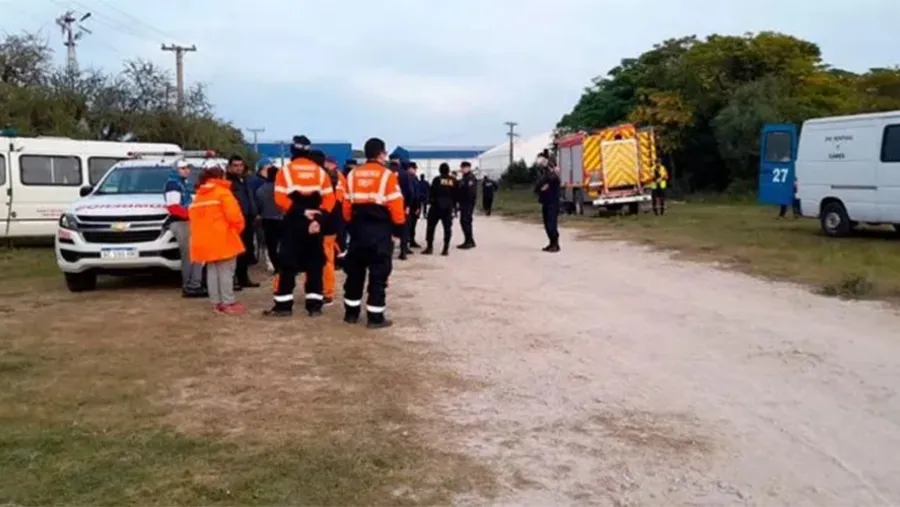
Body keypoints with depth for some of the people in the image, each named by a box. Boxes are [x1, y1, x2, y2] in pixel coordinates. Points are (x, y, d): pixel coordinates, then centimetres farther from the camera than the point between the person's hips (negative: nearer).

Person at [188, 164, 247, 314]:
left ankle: (216, 302, 11)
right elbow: (233, 214, -16)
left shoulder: (199, 195, 17)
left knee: (212, 271, 11)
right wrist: (239, 228, 0)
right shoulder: (222, 192, -7)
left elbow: (193, 216, 17)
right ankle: (228, 303, -4)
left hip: (205, 240, 7)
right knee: (226, 271, -4)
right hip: (223, 239, -7)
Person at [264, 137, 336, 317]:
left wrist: (300, 212, -12)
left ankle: (283, 305, 2)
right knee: (315, 265, 9)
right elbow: (329, 199, -3)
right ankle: (315, 305, 9)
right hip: (314, 223, 3)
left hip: (293, 223, -2)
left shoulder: (285, 171, -1)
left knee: (287, 265, 3)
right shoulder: (320, 171, 7)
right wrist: (319, 218, -9)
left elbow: (281, 200, -12)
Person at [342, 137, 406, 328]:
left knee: (355, 272, 15)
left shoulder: (353, 175, 7)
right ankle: (375, 317, 1)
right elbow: (396, 206, -11)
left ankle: (351, 312, 22)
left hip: (358, 229, 5)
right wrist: (399, 229, -1)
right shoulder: (387, 175, -8)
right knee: (379, 274, 0)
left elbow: (346, 204, 9)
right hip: (380, 230, -5)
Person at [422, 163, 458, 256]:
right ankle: (446, 249, 2)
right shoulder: (454, 181, 5)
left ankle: (429, 247, 3)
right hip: (448, 207, 3)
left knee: (430, 226, 6)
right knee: (447, 227, 5)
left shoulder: (437, 179, -6)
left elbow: (432, 192, -8)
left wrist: (430, 202, 4)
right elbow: (457, 194, 7)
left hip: (436, 205, -3)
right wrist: (453, 204, 14)